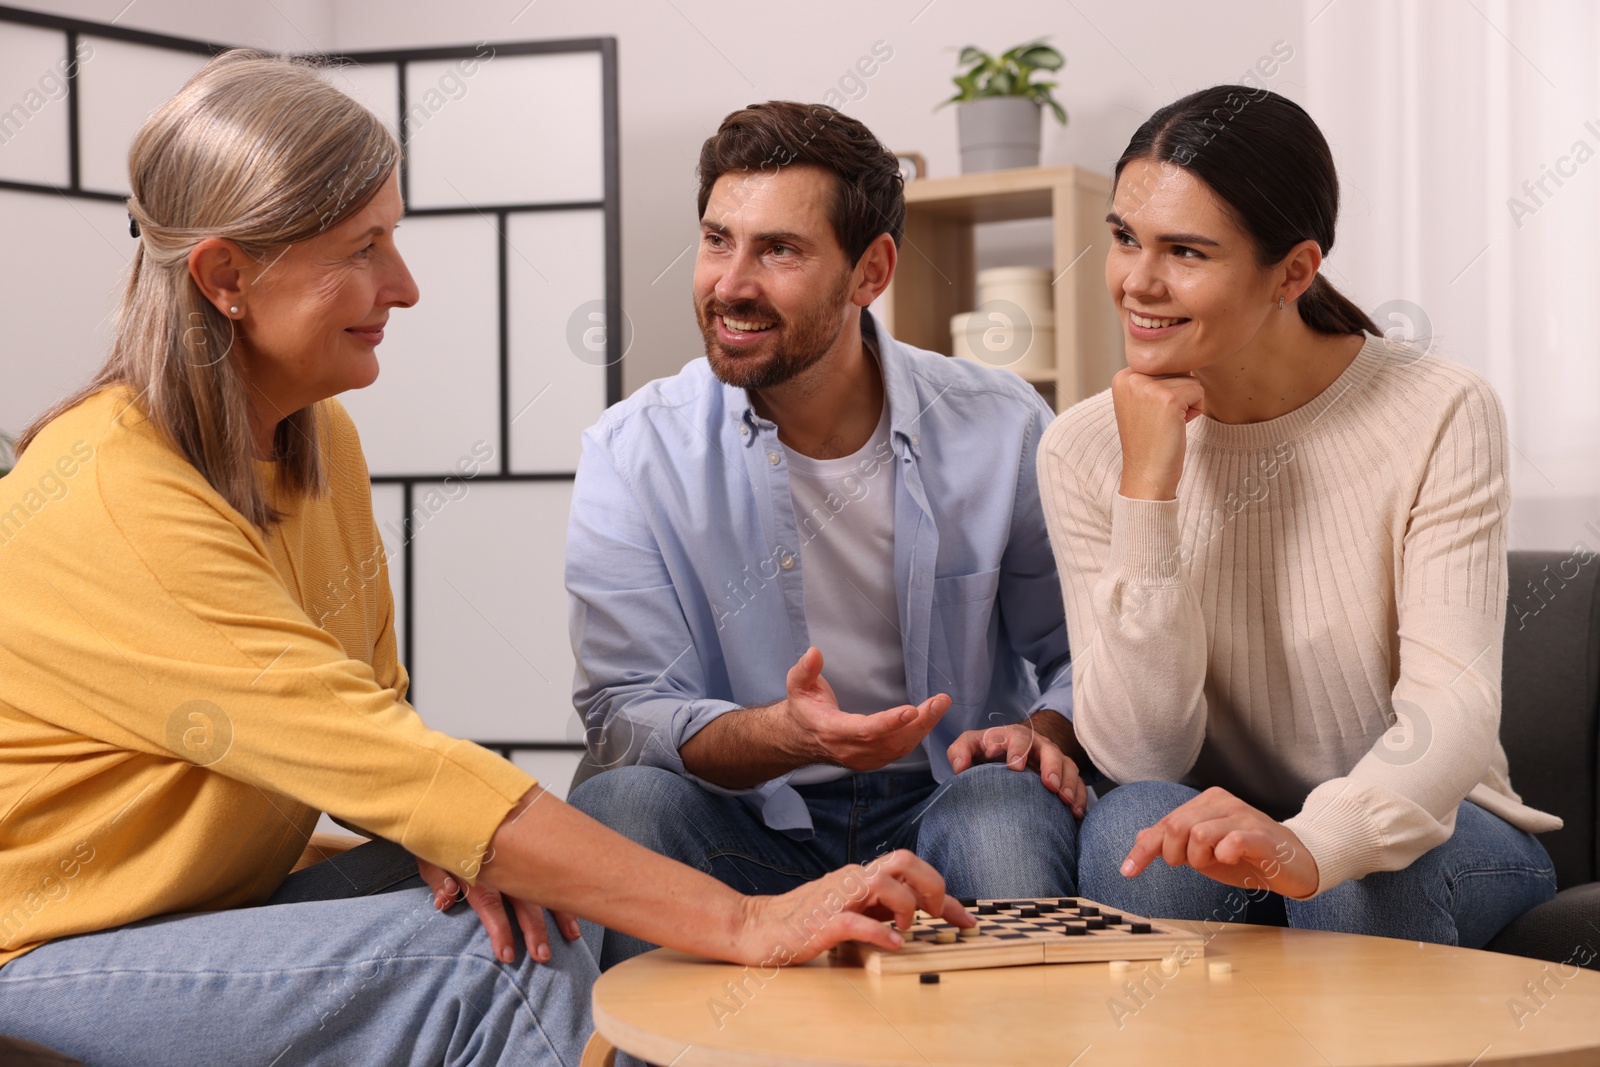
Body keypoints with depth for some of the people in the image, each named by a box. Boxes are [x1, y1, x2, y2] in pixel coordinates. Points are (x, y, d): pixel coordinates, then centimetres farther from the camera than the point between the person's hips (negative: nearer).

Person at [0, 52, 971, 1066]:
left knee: (532, 932, -13)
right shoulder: (110, 506, -25)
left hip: (215, 903, 8)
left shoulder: (321, 439, 4)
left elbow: (371, 703, 10)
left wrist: (440, 838, -16)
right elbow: (383, 754, -31)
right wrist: (743, 922, -31)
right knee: (489, 972, -22)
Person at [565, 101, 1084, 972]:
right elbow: (625, 713, -10)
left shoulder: (1000, 427, -2)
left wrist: (1043, 732, -12)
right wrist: (782, 734, -29)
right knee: (621, 803, -31)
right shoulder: (633, 454, -4)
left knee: (1008, 808, -32)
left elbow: (1081, 649, 11)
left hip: (939, 808, 1)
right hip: (742, 829, 0)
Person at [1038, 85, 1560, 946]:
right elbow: (1141, 757, -15)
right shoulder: (1084, 452, -8)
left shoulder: (1440, 419, -14)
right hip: (1212, 829, 1)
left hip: (1428, 833, -1)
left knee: (1361, 864, -33)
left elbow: (1454, 711, -25)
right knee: (1137, 825, -31)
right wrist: (1147, 491, -25)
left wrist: (1310, 844, -46)